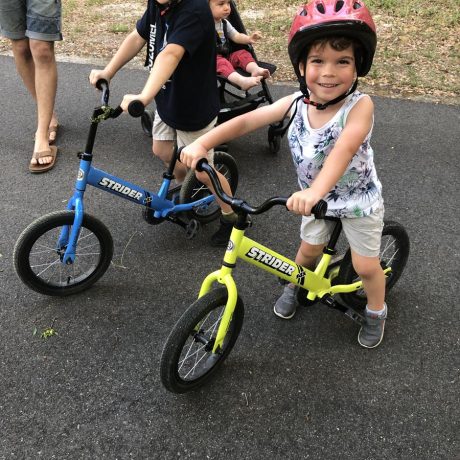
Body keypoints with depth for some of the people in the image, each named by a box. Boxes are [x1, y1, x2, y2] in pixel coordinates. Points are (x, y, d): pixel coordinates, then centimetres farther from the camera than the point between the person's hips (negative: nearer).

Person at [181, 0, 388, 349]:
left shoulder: (360, 106, -32)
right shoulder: (296, 104, -18)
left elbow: (343, 149, -49)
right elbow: (246, 121, -20)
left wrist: (314, 192, -65)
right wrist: (201, 144, -32)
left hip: (358, 199, -3)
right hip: (316, 196, 4)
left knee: (365, 266, 7)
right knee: (308, 251, 19)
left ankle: (376, 311, 37)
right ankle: (296, 285, 51)